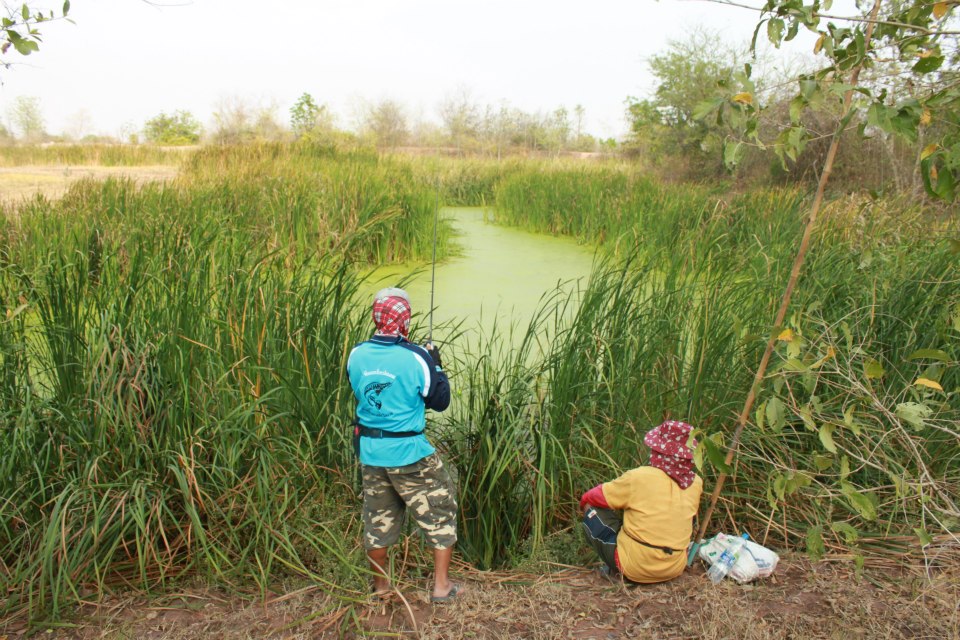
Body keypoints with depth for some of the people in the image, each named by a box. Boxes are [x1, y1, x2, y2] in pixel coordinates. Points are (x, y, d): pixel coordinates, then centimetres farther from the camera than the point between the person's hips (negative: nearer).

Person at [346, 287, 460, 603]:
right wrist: (435, 363, 4)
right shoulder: (415, 357, -18)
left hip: (370, 452, 5)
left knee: (377, 518, 21)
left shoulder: (356, 355, -5)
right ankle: (441, 586, 19)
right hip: (410, 455, -5)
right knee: (440, 513, 14)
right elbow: (440, 401, -8)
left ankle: (380, 584, 36)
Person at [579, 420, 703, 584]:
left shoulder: (639, 478, -17)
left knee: (591, 507, 6)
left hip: (635, 570, -5)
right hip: (675, 570, 5)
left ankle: (616, 569, 3)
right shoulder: (695, 483, -3)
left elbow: (589, 497, -6)